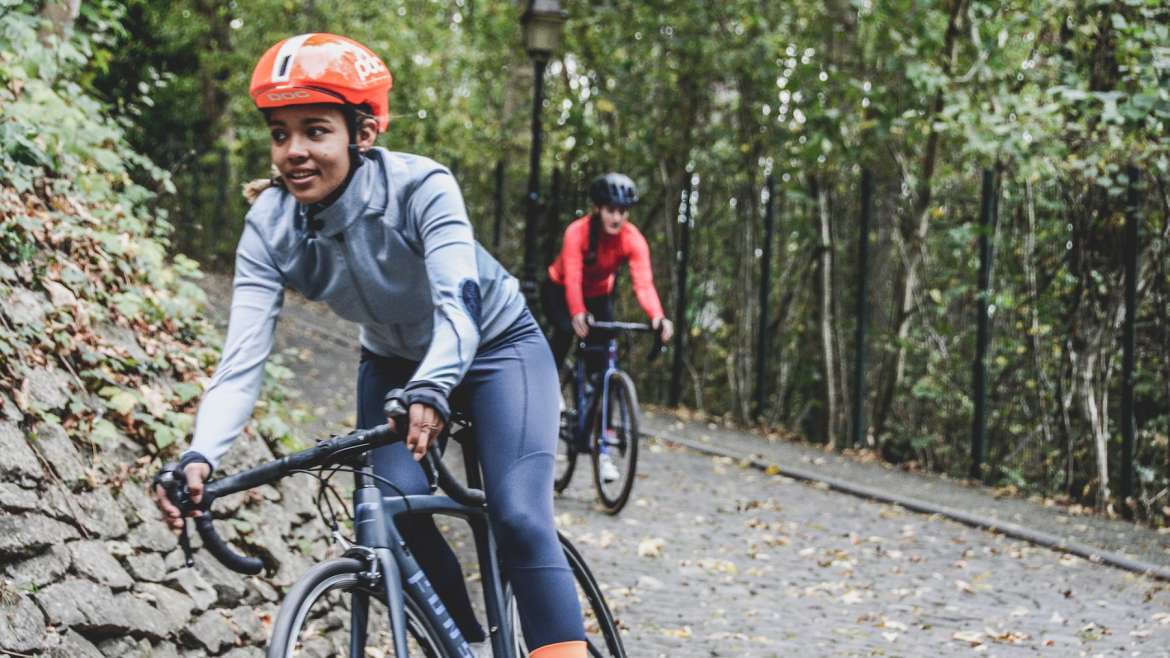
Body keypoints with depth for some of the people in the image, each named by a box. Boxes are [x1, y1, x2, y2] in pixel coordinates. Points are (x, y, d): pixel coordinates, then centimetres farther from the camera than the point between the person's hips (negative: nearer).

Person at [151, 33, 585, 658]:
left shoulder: (419, 186, -31)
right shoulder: (270, 228, -22)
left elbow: (459, 303, -44)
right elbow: (242, 359, -30)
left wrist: (430, 393, -64)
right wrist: (200, 456, -48)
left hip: (494, 344, -3)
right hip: (394, 363, 4)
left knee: (519, 519, -21)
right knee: (396, 512, -19)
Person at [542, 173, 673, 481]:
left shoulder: (633, 239, -26)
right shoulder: (578, 232, -32)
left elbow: (643, 282, -38)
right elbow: (572, 277, -42)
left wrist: (657, 317, -57)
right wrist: (577, 314, -60)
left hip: (598, 295, 2)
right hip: (560, 290, -2)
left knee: (601, 365, -7)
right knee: (566, 329, -35)